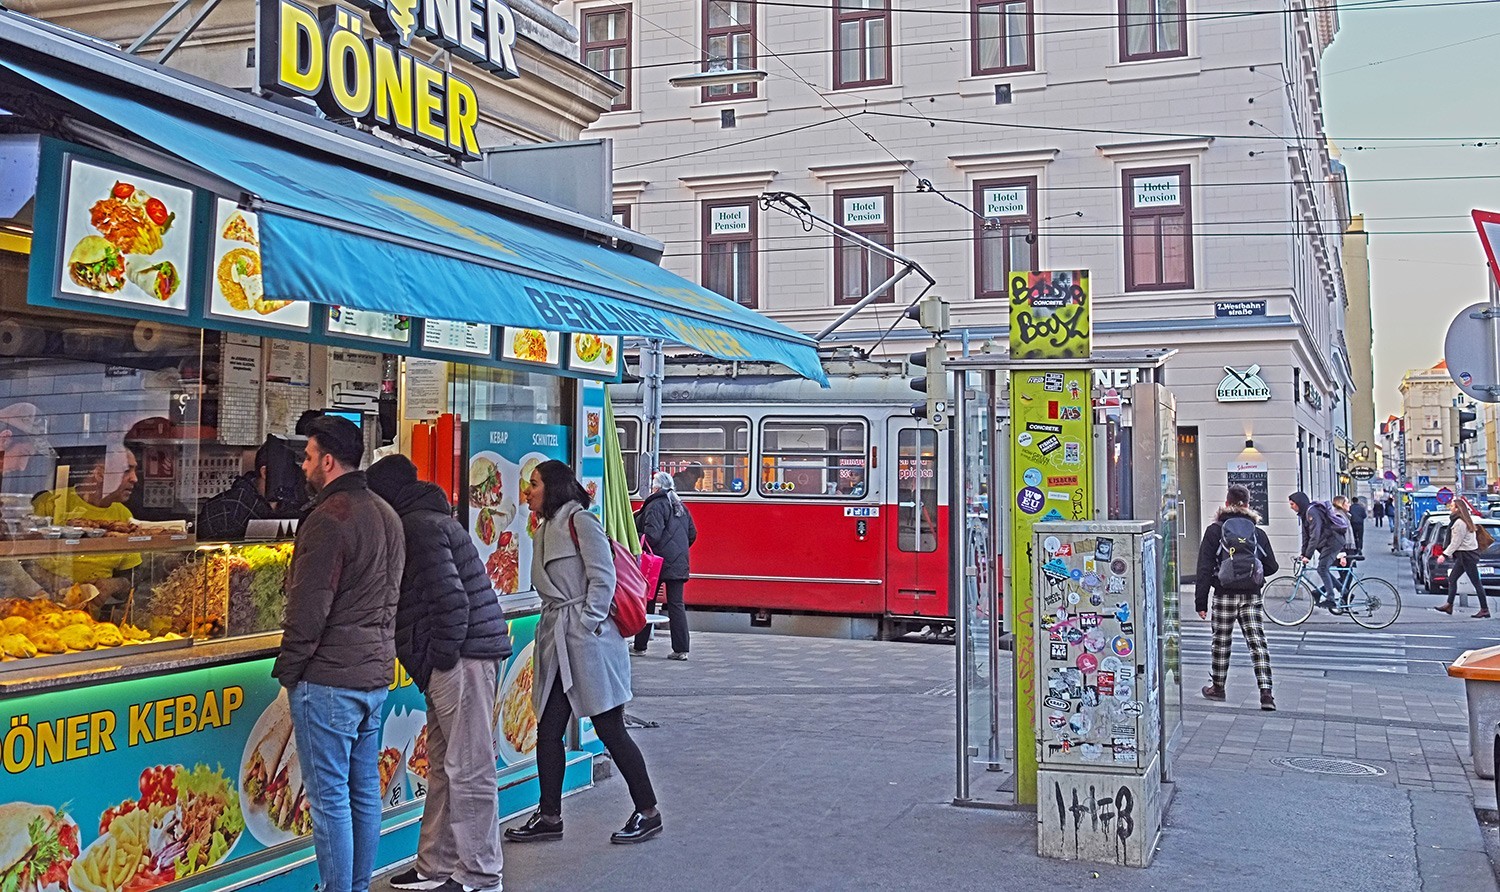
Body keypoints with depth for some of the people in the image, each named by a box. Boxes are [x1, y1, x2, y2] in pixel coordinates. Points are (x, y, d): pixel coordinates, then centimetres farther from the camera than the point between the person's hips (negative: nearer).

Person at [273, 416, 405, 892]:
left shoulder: (329, 518, -15)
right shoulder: (386, 513, 13)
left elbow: (309, 606, -17)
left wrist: (288, 668, -6)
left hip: (328, 678, -9)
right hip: (376, 672, 9)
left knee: (329, 795, -2)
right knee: (364, 790, 14)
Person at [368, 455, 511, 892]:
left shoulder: (419, 526, -12)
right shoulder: (430, 519, 20)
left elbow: (451, 600, -20)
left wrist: (440, 659, -12)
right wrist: (433, 666, 18)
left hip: (463, 658, -11)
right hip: (456, 657, 11)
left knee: (468, 771, -3)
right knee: (443, 767, 16)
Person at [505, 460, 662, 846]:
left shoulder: (580, 521, -8)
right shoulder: (546, 530, 18)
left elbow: (603, 577, -14)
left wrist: (587, 623, -14)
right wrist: (557, 627, 11)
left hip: (588, 642, -9)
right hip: (557, 643, 9)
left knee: (610, 728, -2)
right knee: (548, 730, 8)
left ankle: (648, 811, 9)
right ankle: (549, 817, 18)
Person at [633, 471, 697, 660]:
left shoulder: (655, 506, -8)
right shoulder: (681, 506, 16)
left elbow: (651, 534, -19)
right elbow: (692, 533, 20)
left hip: (659, 560, -6)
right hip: (679, 563, 6)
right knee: (676, 604, 5)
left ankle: (640, 646, 11)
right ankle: (681, 649, -1)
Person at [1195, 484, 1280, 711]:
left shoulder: (1215, 530, -1)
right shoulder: (1257, 532, 6)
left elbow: (1204, 567, -5)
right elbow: (1272, 566, 7)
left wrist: (1201, 601, -3)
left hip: (1224, 596, -2)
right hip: (1252, 596, 2)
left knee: (1221, 642, 11)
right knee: (1258, 642, 0)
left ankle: (1217, 686, 24)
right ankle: (1266, 692, -9)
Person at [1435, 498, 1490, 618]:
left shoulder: (1459, 523, -19)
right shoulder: (1466, 520, 12)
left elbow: (1456, 542, -19)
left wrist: (1445, 554, -15)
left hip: (1467, 555, -11)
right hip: (1463, 555, 11)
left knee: (1476, 582, -4)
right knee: (1452, 579, 12)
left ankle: (1485, 610, 0)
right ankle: (1449, 606, 15)